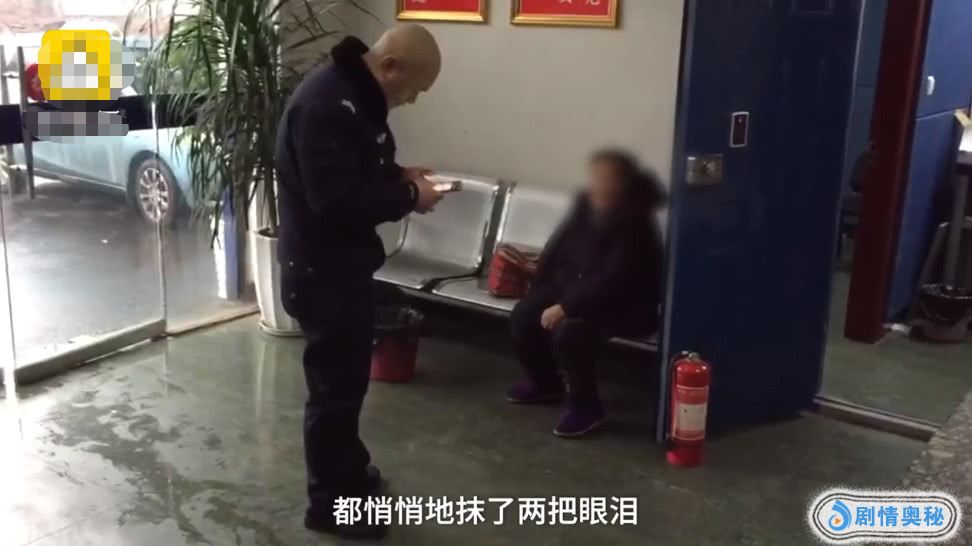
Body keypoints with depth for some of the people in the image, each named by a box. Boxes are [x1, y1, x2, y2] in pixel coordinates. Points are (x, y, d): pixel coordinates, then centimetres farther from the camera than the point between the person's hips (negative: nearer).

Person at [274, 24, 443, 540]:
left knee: (348, 375, 22)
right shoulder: (324, 103, -24)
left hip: (343, 262, 10)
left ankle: (349, 467, 40)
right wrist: (408, 197, -19)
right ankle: (329, 502, 18)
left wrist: (399, 175, 2)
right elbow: (336, 199, -30)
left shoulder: (356, 95, 9)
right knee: (335, 384, 2)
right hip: (321, 269, -10)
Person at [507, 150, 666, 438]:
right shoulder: (586, 205, -2)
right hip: (574, 287, 9)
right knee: (524, 314, -5)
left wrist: (565, 307, -33)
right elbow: (559, 244, 10)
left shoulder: (634, 225, -27)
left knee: (568, 330, -32)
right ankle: (544, 383, 17)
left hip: (624, 305, -8)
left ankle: (586, 406, -12)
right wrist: (538, 287, 4)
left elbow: (611, 283, -33)